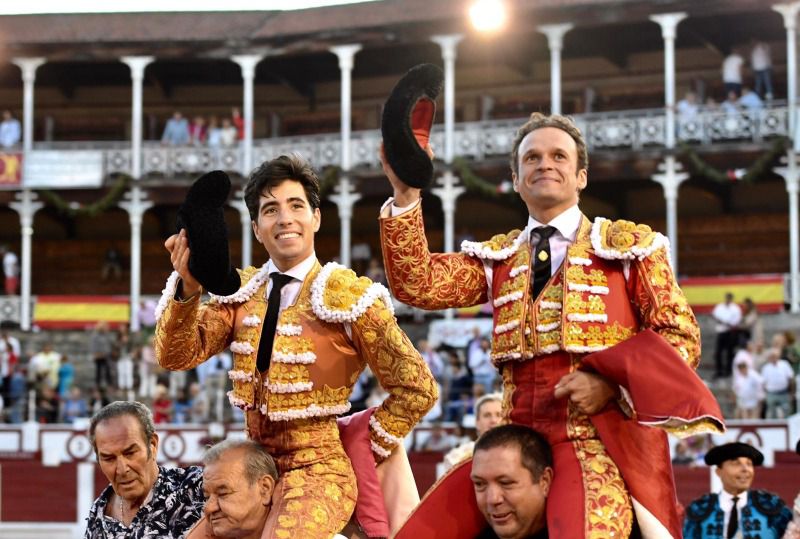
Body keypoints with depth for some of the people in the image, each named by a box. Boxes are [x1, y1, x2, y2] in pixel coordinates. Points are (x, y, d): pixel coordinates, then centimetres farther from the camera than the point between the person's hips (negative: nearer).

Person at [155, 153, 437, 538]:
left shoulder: (347, 296, -7)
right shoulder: (241, 292, 7)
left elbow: (417, 389, -4)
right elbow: (177, 356, -7)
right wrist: (188, 288, -23)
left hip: (318, 469, -6)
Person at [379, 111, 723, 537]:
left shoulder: (627, 244, 8)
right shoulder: (498, 257, 17)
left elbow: (680, 337, 3)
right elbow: (418, 285, 3)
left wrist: (611, 383, -14)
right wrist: (406, 196, -9)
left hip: (602, 439, -4)